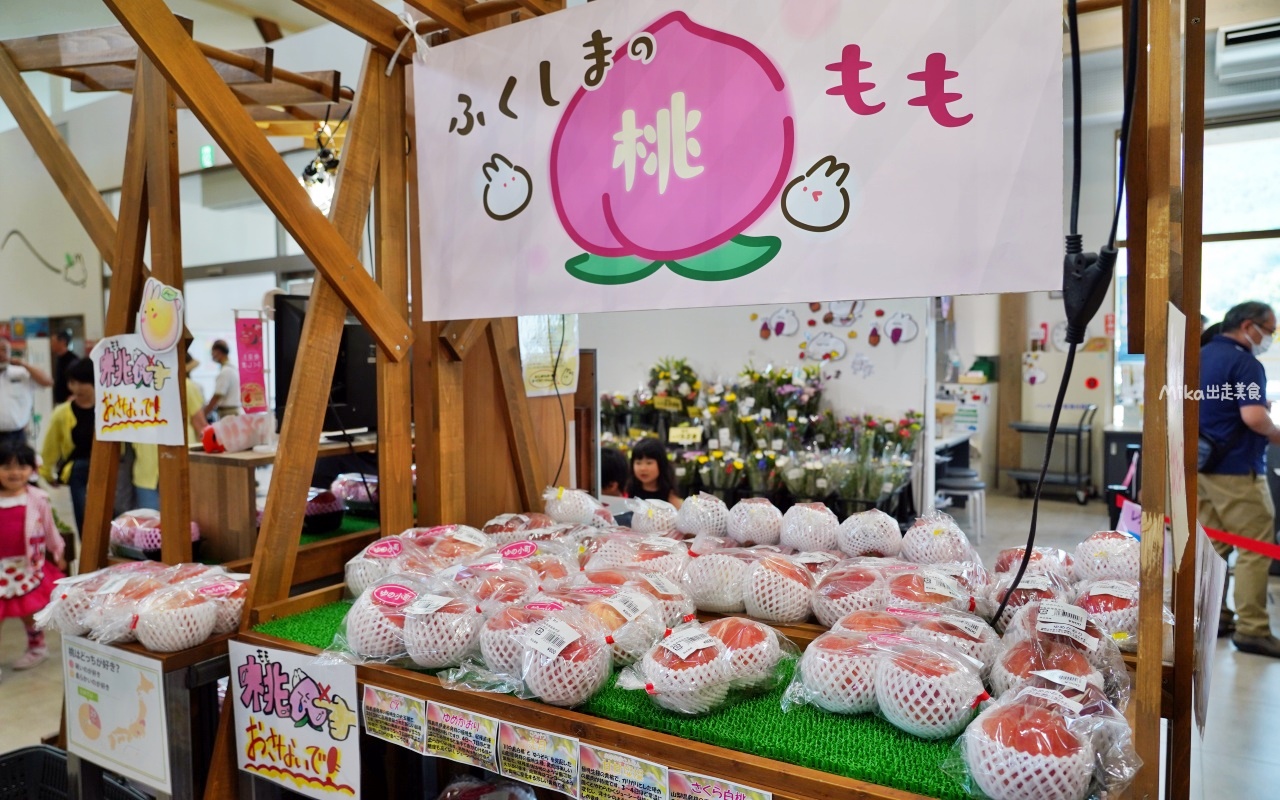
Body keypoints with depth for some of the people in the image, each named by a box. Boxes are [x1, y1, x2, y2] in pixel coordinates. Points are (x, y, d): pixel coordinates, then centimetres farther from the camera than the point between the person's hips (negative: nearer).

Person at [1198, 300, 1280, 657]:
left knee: (1212, 544, 13)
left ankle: (1213, 618, 19)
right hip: (1236, 470, -8)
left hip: (1203, 465, 9)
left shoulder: (1200, 356, 12)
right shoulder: (1244, 363, -15)